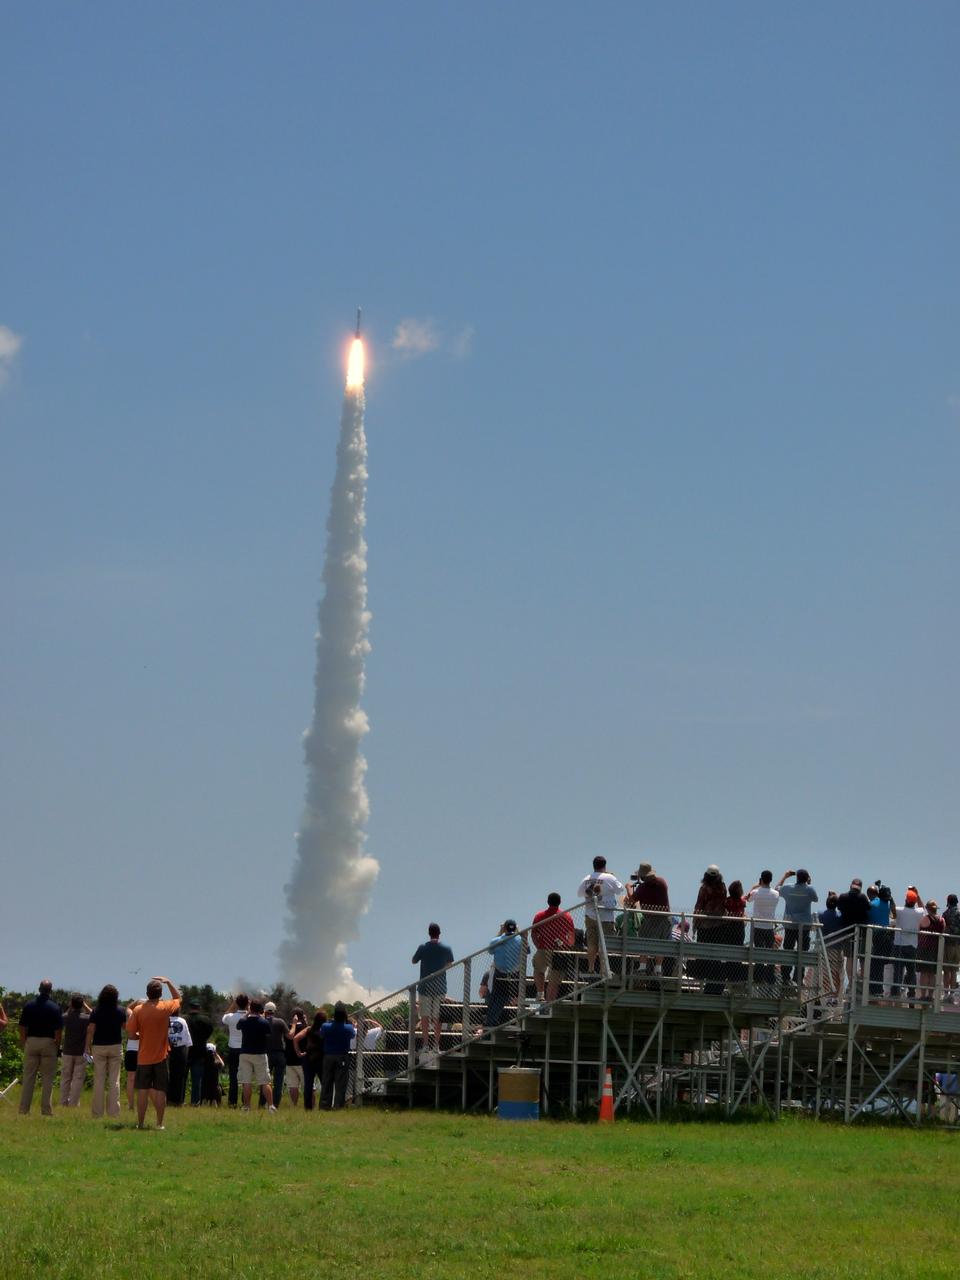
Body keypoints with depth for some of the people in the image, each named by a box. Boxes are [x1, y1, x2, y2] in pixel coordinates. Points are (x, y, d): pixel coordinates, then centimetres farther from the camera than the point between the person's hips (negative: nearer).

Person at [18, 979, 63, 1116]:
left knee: (28, 1078, 5)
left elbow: (22, 1028, 1)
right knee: (47, 1079, 3)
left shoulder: (29, 1006, 0)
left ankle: (24, 1109, 4)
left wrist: (23, 1044, 10)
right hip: (49, 1043, -2)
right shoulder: (55, 1007, -6)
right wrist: (57, 1046, 3)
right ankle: (46, 1110, 1)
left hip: (31, 1042, 2)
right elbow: (59, 1030, -8)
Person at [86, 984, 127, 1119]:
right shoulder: (121, 1010, -5)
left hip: (99, 1047, -1)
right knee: (114, 1080, 6)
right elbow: (125, 1027, 7)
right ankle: (114, 1111, 2)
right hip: (115, 1046, 1)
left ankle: (97, 1112, 4)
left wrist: (88, 1046, 0)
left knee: (99, 1081, 4)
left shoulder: (96, 1011, -10)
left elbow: (91, 1030, -10)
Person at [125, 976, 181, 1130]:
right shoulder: (165, 1008, -7)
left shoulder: (138, 1010, -8)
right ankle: (159, 1124, 2)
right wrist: (168, 982, 13)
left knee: (142, 1091, 5)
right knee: (160, 1091, 3)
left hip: (143, 1057, 0)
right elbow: (177, 998, 14)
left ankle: (140, 1123, 7)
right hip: (161, 1057, 0)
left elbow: (132, 1034, -6)